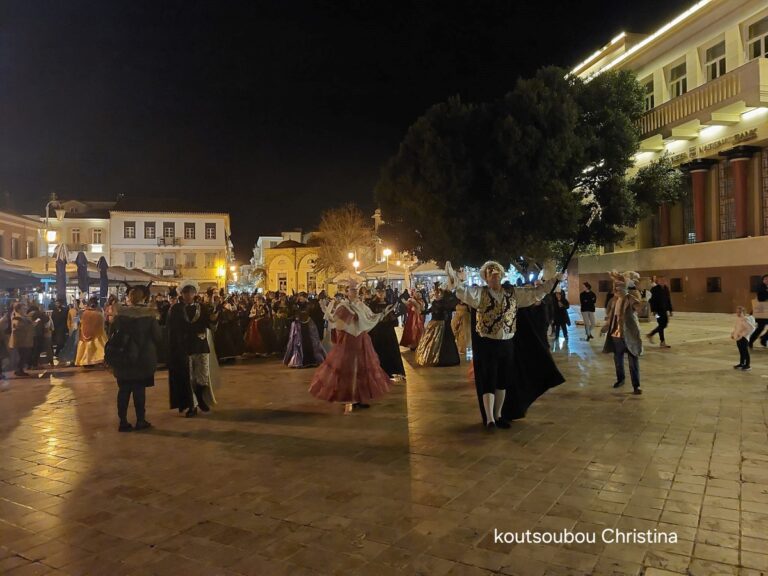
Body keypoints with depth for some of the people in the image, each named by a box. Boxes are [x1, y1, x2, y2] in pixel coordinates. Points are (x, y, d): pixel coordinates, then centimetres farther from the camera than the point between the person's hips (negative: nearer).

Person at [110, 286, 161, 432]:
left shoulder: (120, 313, -4)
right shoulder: (149, 314, -10)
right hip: (143, 358, -2)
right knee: (139, 390, 5)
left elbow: (111, 333, 1)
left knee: (124, 390, 9)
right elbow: (157, 336, -8)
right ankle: (140, 421, 10)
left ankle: (123, 422, 11)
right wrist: (151, 349, 12)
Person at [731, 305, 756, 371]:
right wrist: (733, 334, 15)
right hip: (738, 339, 9)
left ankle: (747, 365, 5)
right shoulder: (738, 319, 11)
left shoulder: (745, 319, -17)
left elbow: (751, 328, -27)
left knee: (745, 352, -2)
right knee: (741, 351, 17)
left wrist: (743, 334, -27)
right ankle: (741, 364, 27)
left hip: (744, 339, -9)